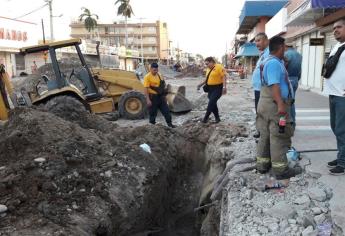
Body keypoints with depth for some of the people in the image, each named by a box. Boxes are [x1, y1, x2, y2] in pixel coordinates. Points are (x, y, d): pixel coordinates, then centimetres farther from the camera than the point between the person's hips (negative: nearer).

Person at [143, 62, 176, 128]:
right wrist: (148, 100, -22)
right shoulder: (147, 77, -12)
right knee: (153, 112, 4)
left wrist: (164, 96, 17)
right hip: (153, 97, -6)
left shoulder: (159, 75, 8)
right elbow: (146, 89, -17)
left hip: (160, 96, 6)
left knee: (166, 110, 9)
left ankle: (169, 123, 19)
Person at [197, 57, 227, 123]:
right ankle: (217, 118, 22)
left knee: (211, 103, -12)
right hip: (210, 88, 9)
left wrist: (224, 87, -25)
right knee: (213, 103, 10)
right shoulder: (208, 69, 14)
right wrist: (201, 84, 13)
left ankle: (206, 117, -4)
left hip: (217, 88, -8)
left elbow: (224, 77, -16)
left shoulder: (219, 67, -11)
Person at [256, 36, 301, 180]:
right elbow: (274, 85, -27)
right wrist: (280, 104, -31)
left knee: (265, 135, 15)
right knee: (279, 137, -4)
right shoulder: (274, 63, -17)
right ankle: (280, 169, 2)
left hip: (266, 103, 11)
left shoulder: (269, 61, 16)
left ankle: (262, 164, 23)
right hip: (275, 105, -11)